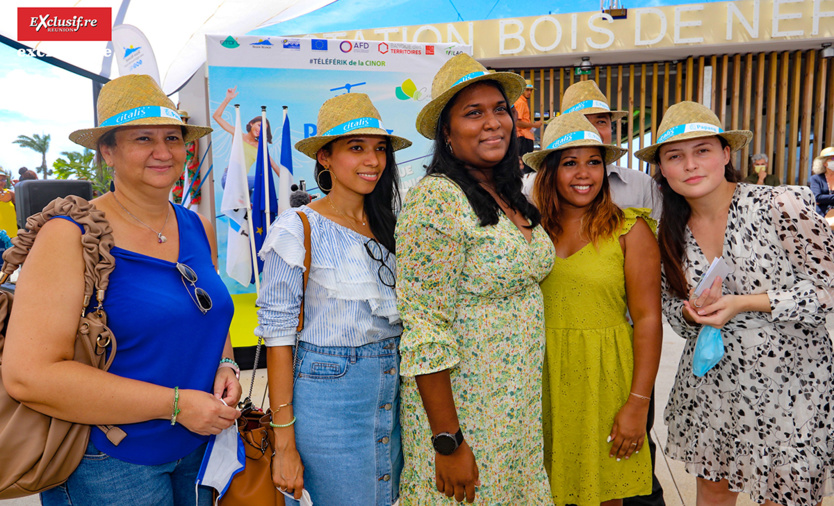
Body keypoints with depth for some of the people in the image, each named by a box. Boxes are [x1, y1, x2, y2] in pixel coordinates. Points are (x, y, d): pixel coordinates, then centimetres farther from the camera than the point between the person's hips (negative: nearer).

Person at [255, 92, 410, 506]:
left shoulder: (387, 225, 6)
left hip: (393, 392, 6)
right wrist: (285, 443, -13)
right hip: (327, 396, -5)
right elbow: (278, 334, -12)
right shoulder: (299, 229, -11)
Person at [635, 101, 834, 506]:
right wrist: (691, 312, -14)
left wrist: (743, 303, -20)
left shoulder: (780, 205, -14)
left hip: (789, 380, -4)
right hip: (709, 383, 4)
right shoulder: (672, 231, 0)